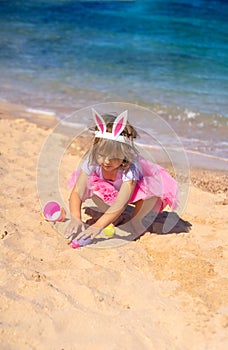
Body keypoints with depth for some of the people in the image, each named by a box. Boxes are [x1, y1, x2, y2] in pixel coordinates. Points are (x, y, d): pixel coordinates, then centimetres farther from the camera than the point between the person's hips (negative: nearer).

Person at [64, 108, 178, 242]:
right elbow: (77, 192, -33)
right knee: (91, 183, -27)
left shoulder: (130, 167, -41)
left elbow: (121, 203, -50)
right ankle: (115, 217, -5)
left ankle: (135, 220, -9)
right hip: (111, 192, 4)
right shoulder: (93, 161, -31)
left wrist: (98, 225, -59)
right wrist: (76, 219, -50)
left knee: (152, 190, -36)